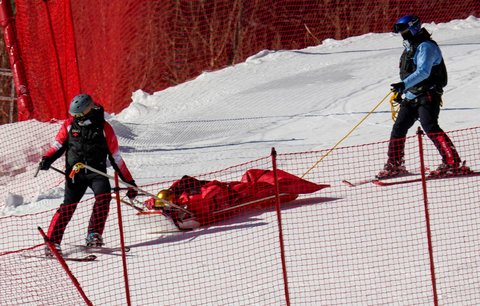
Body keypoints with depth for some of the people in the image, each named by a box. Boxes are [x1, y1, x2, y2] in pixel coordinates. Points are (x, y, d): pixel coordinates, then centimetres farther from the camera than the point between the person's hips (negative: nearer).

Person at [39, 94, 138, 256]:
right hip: (74, 172, 1)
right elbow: (58, 146, 11)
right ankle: (52, 241, -4)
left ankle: (94, 234, -24)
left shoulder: (104, 128, -2)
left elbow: (116, 158, 3)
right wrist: (47, 159, -12)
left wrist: (130, 182, 4)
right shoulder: (69, 125, 2)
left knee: (104, 197, -27)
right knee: (68, 206, -10)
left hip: (96, 171, -1)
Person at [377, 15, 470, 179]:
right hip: (411, 97, 10)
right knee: (398, 128, 10)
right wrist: (400, 91, 26)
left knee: (429, 126, -23)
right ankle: (394, 165, 24)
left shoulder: (426, 46, -12)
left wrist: (404, 84, -35)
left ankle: (453, 163, -28)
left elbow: (423, 72, -26)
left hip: (428, 96, -10)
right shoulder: (410, 48, 19)